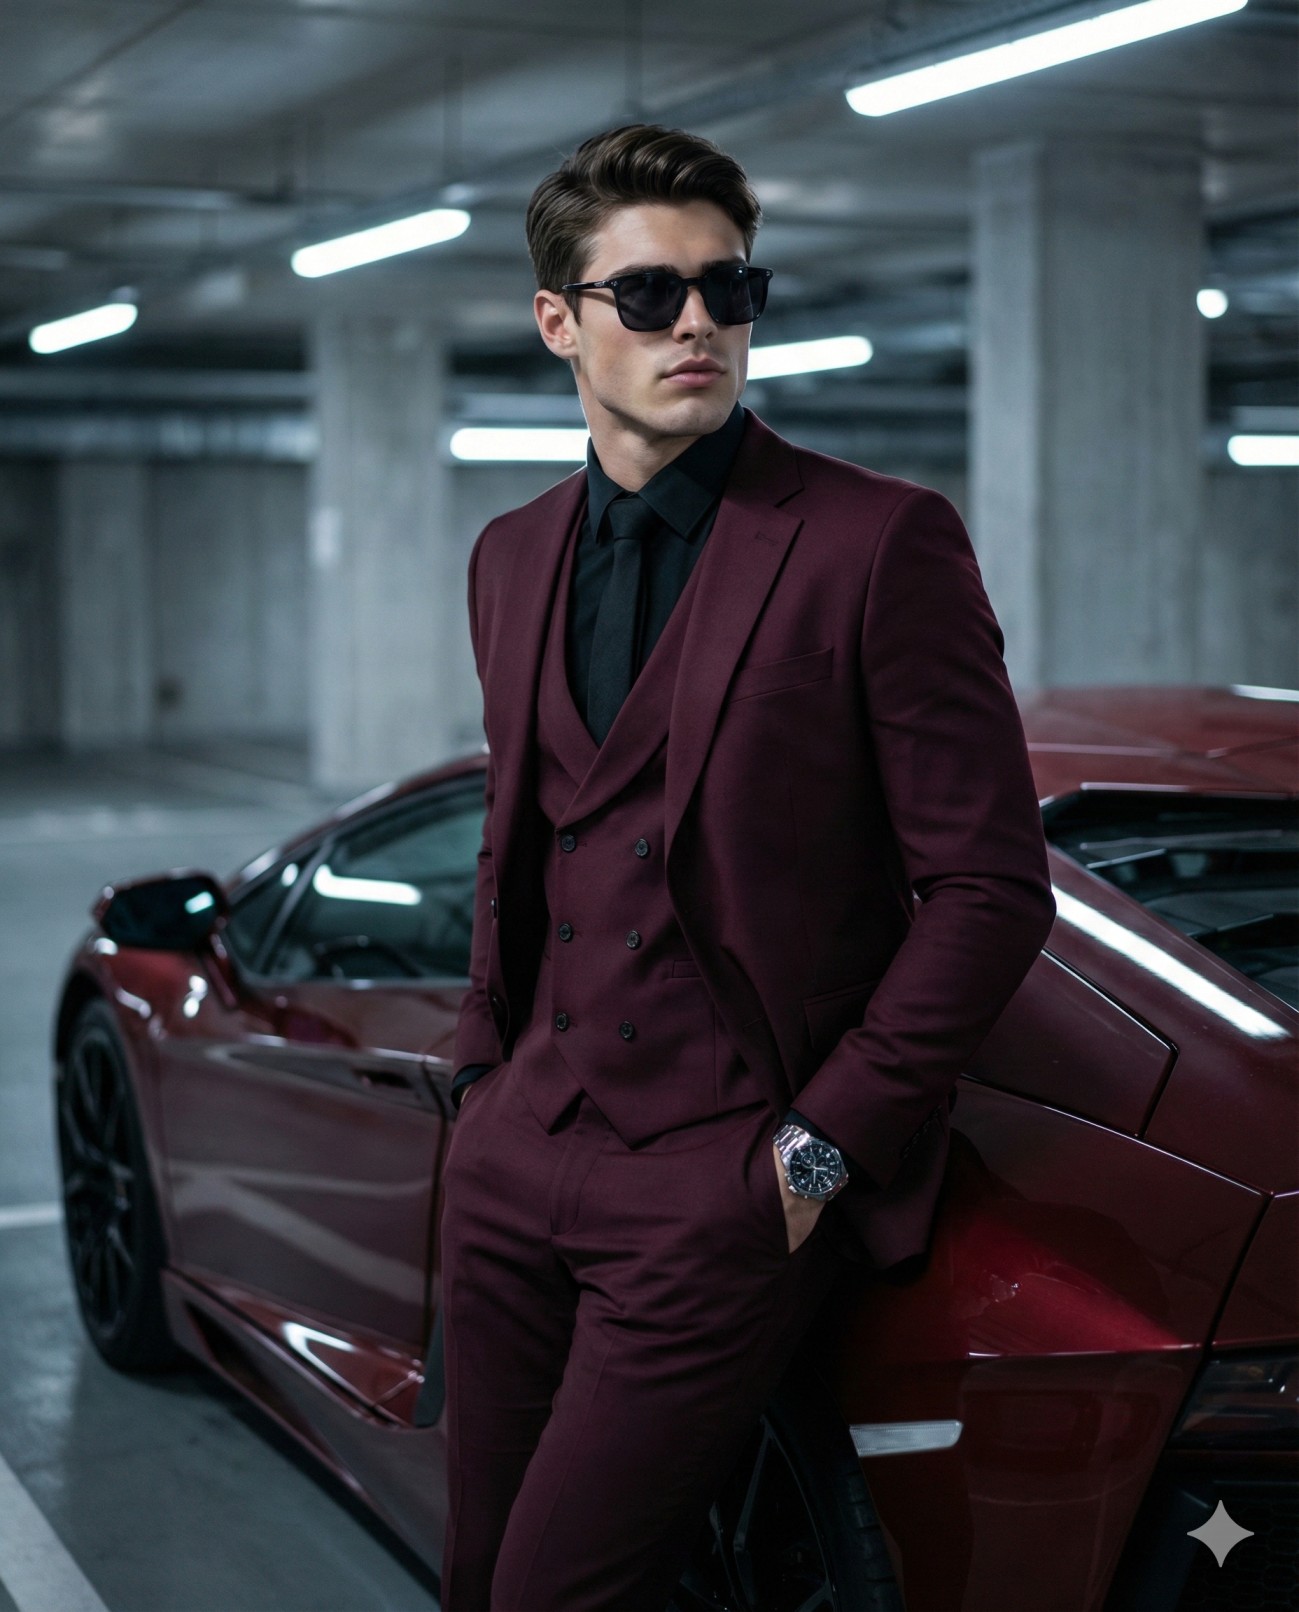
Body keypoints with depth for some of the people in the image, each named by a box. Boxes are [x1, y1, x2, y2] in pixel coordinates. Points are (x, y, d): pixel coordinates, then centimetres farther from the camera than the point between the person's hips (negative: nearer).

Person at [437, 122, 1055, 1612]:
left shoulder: (880, 542, -9)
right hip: (516, 1160, 6)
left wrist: (823, 1144, -12)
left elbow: (990, 886, -10)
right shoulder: (513, 558, 11)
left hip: (722, 1182, -6)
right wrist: (485, 1069, 12)